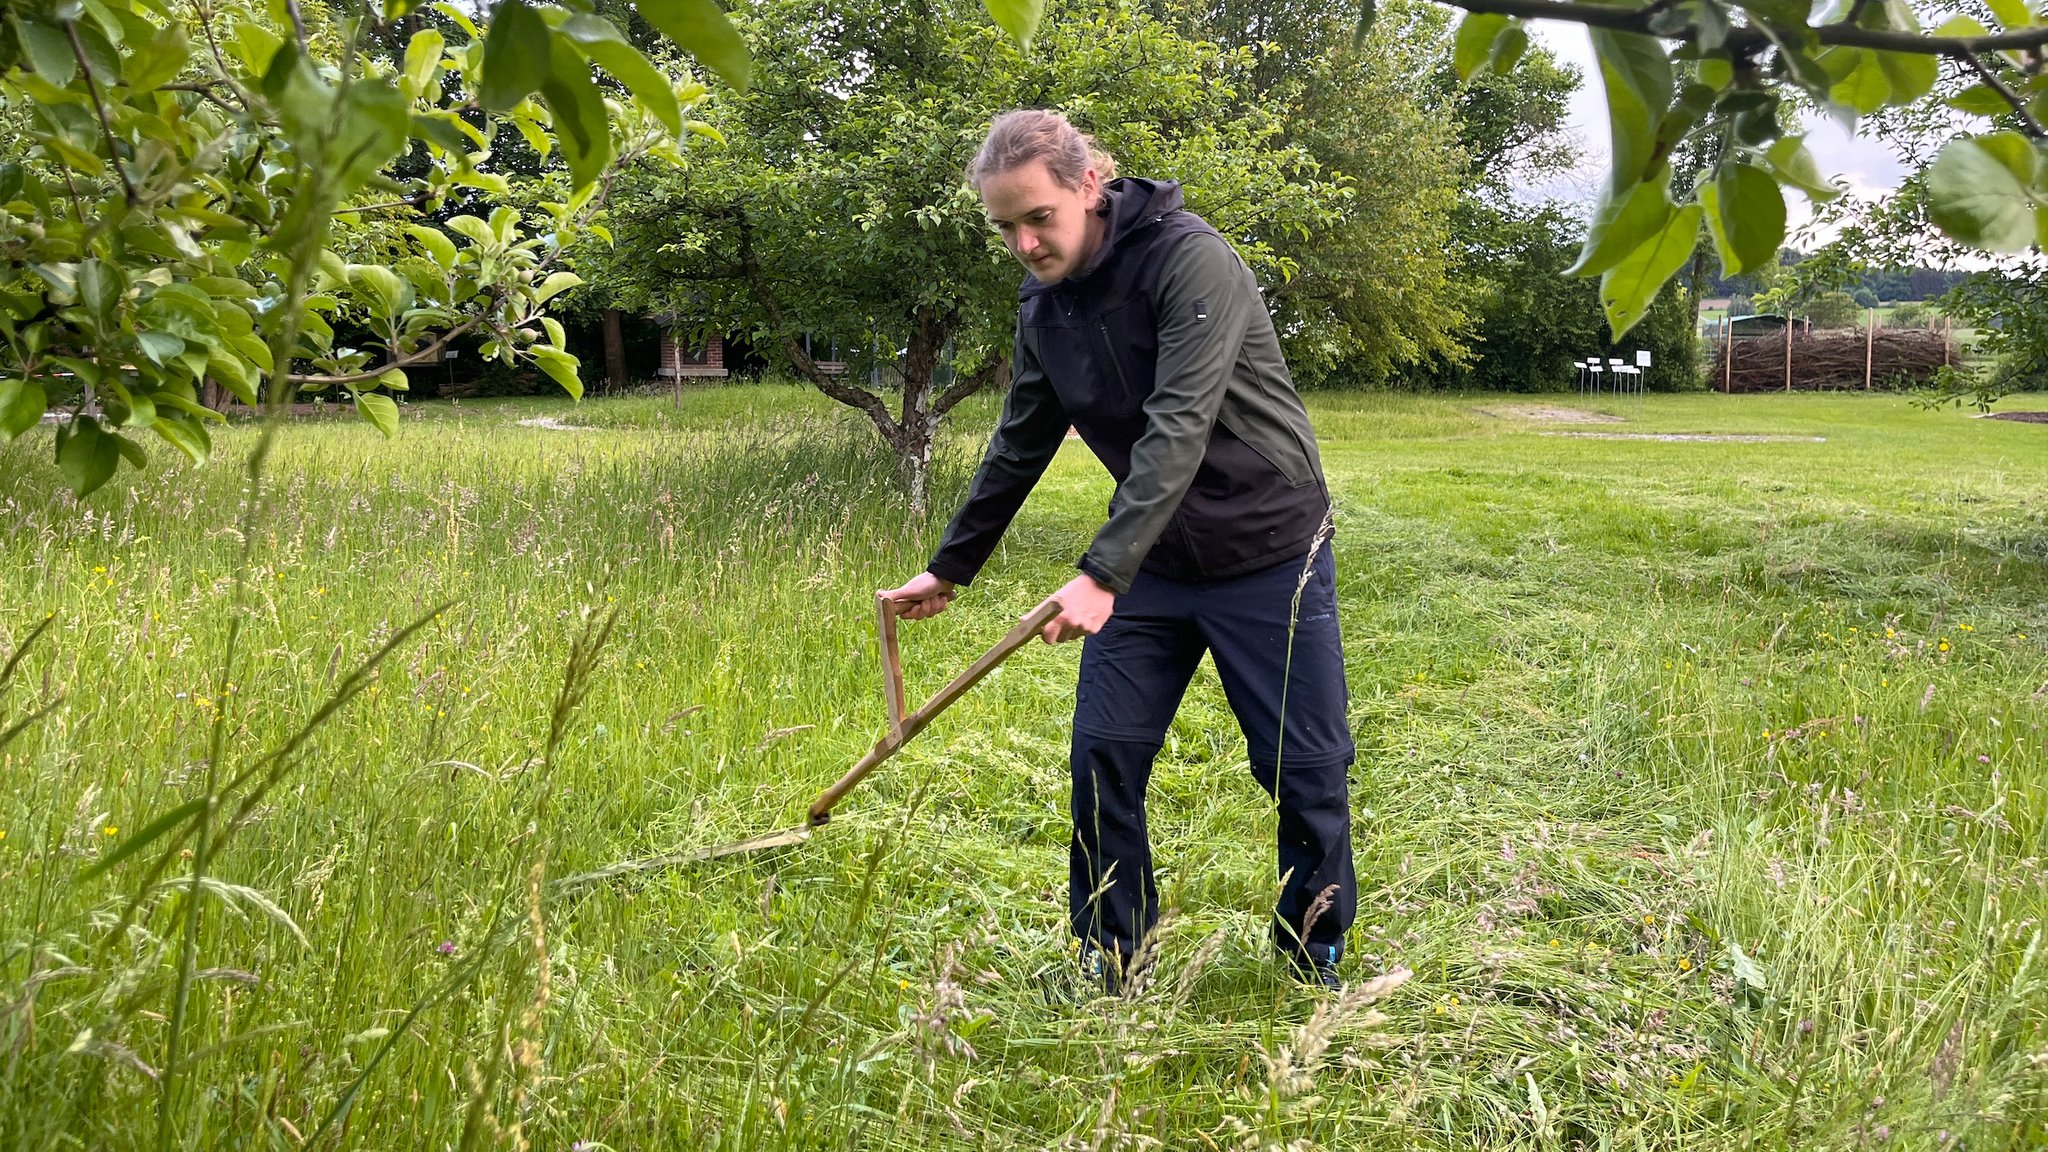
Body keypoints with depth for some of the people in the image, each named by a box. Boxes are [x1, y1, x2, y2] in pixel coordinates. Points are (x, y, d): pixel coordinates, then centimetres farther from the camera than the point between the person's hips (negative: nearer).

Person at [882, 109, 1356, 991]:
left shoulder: (1189, 260, -21)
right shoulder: (1044, 306, 2)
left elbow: (1179, 430, -30)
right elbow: (1019, 447, 14)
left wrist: (1101, 573, -36)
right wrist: (950, 567, 19)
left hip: (1268, 556, -6)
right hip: (1149, 563, 6)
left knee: (1307, 771, 2)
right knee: (1104, 756, 1)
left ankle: (1318, 963, 23)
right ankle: (1110, 967, 18)